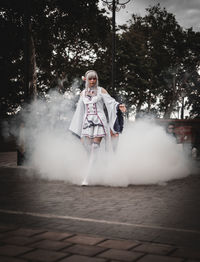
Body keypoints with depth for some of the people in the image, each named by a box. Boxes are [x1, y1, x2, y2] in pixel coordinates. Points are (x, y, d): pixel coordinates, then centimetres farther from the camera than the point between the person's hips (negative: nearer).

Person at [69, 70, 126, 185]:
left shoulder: (101, 90, 5)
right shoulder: (83, 93, 15)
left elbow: (110, 102, -5)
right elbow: (80, 110, 19)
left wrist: (119, 106, -27)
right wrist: (77, 129, 19)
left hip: (99, 120, -4)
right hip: (87, 121, 4)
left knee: (95, 147, -13)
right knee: (88, 147, -1)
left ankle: (87, 177, -17)